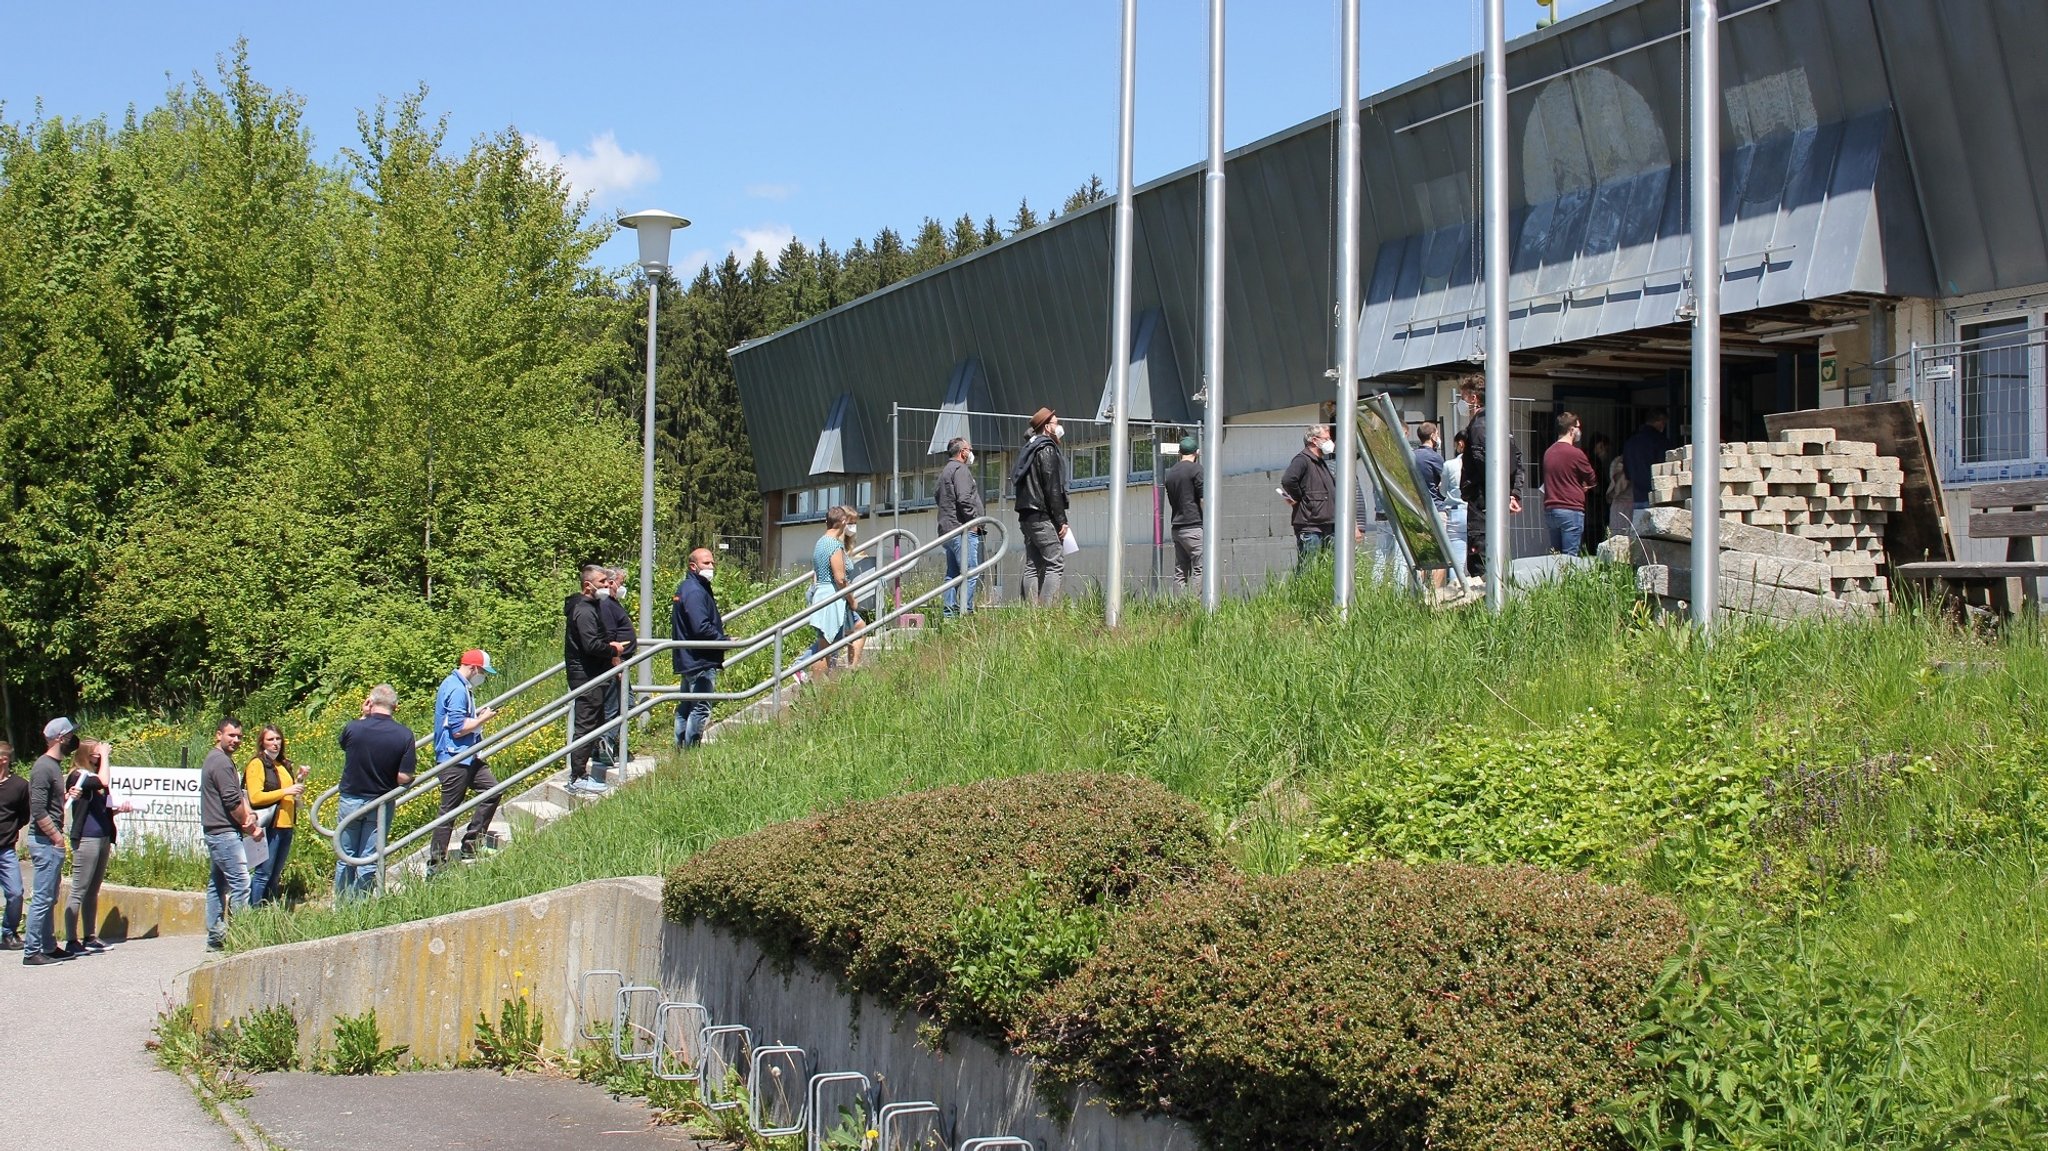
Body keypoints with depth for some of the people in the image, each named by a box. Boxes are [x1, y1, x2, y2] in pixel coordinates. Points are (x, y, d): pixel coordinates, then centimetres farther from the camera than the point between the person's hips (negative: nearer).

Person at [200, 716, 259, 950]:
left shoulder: (214, 759, 19)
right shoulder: (222, 762, -14)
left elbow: (239, 793, 15)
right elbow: (232, 801, -17)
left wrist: (248, 814, -4)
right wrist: (251, 827, -5)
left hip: (215, 832, 11)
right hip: (225, 832, -11)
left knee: (217, 884, 12)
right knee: (240, 883, -12)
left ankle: (215, 937, 15)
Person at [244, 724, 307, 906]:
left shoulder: (285, 764, 20)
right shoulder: (257, 764, -4)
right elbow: (255, 797, -15)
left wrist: (298, 781, 11)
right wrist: (285, 791, -18)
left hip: (286, 826, 8)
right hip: (269, 827, -8)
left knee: (275, 876, 10)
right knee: (263, 874, -9)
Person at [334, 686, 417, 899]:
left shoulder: (353, 728, -14)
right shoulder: (405, 735, -15)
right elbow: (403, 778, -15)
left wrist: (364, 717, 6)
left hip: (350, 800, 1)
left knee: (345, 859, 15)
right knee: (369, 862, 8)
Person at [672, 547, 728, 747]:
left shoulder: (685, 588, 16)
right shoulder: (695, 592, -18)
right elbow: (701, 628, -25)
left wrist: (718, 622, 17)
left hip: (687, 660, 11)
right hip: (701, 661, -11)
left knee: (685, 708, 15)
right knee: (700, 709, -8)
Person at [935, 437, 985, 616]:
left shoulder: (945, 471, 23)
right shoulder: (960, 469, -8)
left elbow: (939, 498, 28)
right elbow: (964, 499, -19)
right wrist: (974, 520, -11)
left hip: (947, 530, 10)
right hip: (962, 530, -10)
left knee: (952, 574, 10)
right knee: (970, 574, -13)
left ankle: (950, 613, 9)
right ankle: (965, 612, -18)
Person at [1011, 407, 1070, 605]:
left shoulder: (1029, 449, 20)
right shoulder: (1047, 450, -8)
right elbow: (1052, 489, -14)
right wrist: (1061, 521, -12)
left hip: (1027, 516, 9)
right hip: (1043, 517, -9)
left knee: (1033, 566, 8)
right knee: (1055, 564, -11)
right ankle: (1048, 609, -19)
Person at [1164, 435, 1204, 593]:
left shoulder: (1170, 472, 15)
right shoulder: (1196, 469, -7)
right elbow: (1204, 500, -11)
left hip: (1177, 527, 7)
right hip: (1194, 526, -7)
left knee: (1180, 572, 6)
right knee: (1199, 570, -8)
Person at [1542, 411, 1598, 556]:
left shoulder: (1548, 452, 10)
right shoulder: (1575, 453, -11)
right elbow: (1593, 481, 1)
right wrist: (1582, 487, 20)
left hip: (1550, 511, 7)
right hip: (1571, 510, -7)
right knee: (1570, 557, -6)